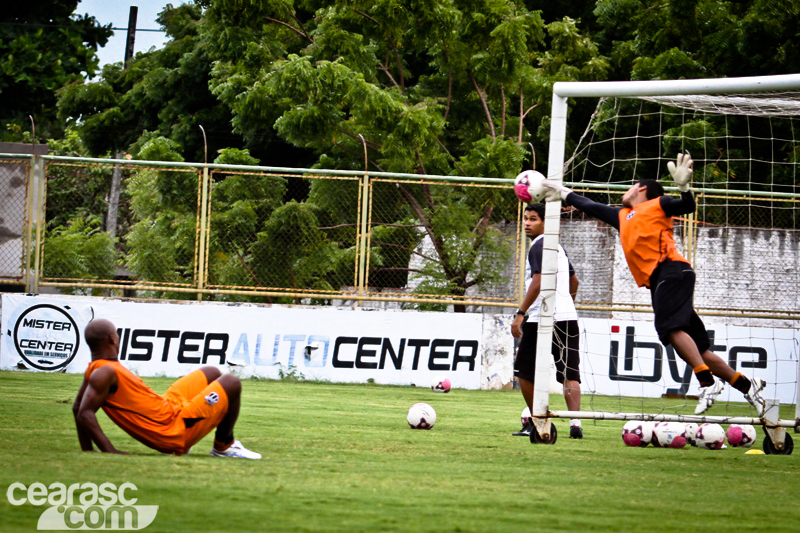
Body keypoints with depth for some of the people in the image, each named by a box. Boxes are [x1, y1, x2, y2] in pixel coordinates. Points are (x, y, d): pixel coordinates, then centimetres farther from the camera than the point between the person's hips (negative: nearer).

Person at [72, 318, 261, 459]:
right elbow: (84, 413, -32)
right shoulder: (104, 373, -24)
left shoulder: (95, 370, 4)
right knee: (231, 384, -2)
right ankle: (224, 446, 14)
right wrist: (109, 451, -35)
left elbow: (77, 408, 12)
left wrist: (88, 451, 10)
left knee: (212, 374, 30)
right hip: (175, 430, -10)